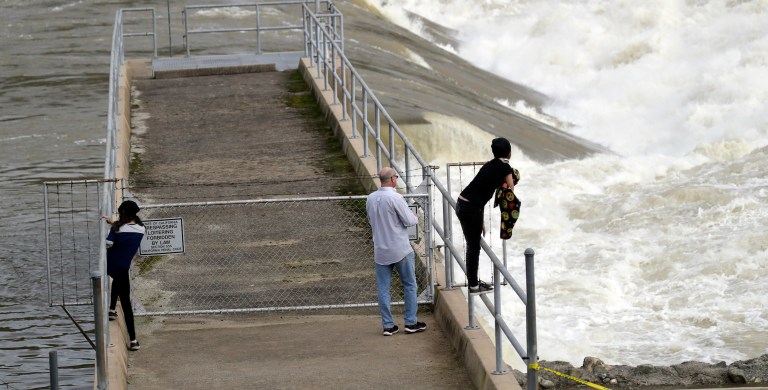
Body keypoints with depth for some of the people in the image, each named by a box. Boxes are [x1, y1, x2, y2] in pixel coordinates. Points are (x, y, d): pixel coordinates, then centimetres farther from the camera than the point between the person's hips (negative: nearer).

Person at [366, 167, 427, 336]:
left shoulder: (371, 199, 1)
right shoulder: (395, 198, -18)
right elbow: (409, 221, -14)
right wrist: (415, 218, 7)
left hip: (380, 251, 5)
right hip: (400, 250, -5)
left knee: (383, 288, 8)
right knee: (409, 285, 10)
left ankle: (388, 325, 10)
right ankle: (411, 322, 13)